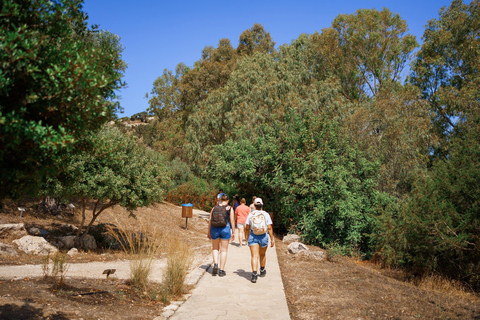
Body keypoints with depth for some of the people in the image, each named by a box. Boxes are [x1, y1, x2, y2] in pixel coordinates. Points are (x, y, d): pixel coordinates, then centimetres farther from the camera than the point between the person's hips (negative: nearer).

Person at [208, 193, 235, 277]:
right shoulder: (230, 208, 2)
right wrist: (233, 233, 4)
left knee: (215, 248, 18)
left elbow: (210, 220, 5)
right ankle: (222, 270, 8)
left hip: (214, 229, 2)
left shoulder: (214, 208, 7)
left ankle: (215, 264, -3)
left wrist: (209, 232, 11)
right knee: (224, 250, 6)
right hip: (225, 229, -2)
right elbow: (232, 221, -2)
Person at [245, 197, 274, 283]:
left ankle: (254, 274, -20)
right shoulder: (266, 214, -2)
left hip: (253, 236, -1)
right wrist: (272, 239, 0)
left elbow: (247, 228, 2)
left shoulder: (250, 214, 0)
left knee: (254, 256, -5)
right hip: (263, 237, 1)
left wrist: (248, 236, 18)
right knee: (262, 255, 21)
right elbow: (269, 228, -6)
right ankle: (262, 271, 40)